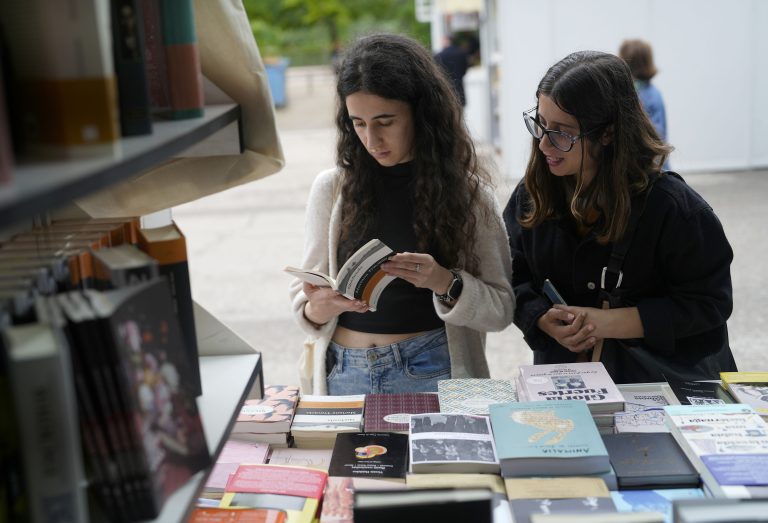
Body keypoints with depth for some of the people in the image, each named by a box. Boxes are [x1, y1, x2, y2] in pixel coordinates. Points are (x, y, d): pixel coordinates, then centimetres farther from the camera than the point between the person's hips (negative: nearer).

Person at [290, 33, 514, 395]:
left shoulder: (466, 191, -1)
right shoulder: (332, 188, 3)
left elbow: (501, 309, 0)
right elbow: (304, 295, 8)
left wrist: (446, 284, -17)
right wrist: (317, 309, -14)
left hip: (431, 373, -1)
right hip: (342, 374, 2)